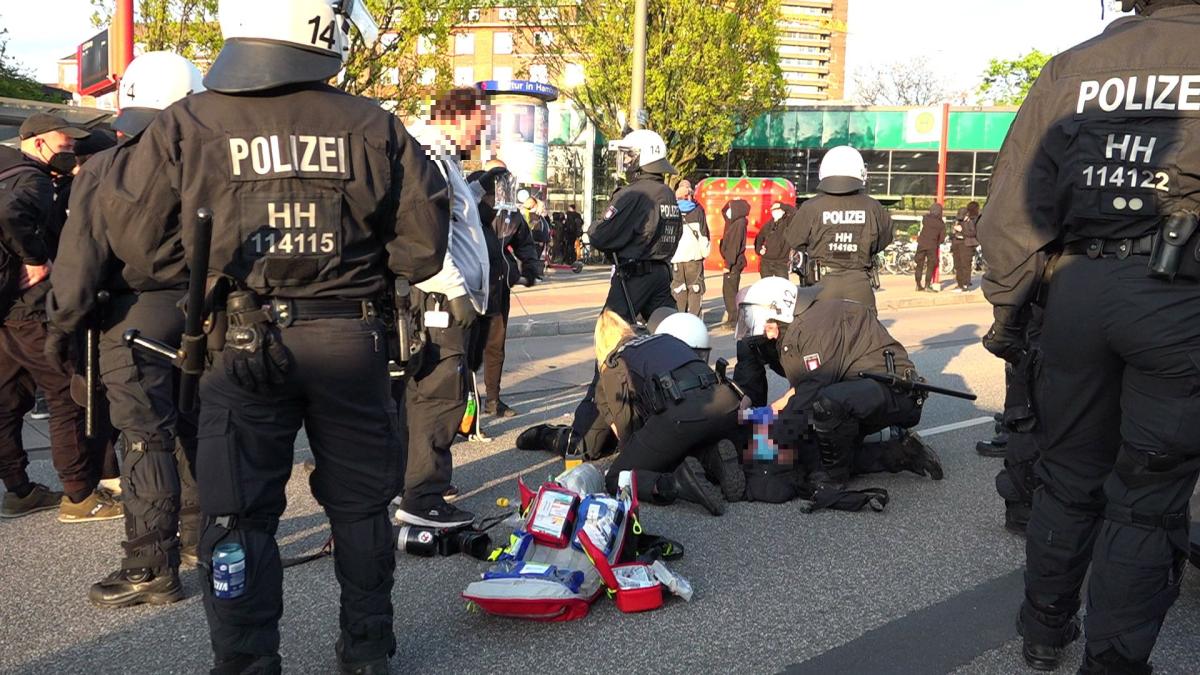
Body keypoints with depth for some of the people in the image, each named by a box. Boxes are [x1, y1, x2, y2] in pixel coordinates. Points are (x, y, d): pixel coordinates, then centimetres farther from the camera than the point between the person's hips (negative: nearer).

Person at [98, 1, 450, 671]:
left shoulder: (185, 125, -4)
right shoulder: (374, 126, -4)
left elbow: (135, 235, 0)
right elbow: (424, 238, -3)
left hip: (241, 344, -1)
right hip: (351, 338, 1)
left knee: (240, 512, 11)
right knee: (360, 502, 17)